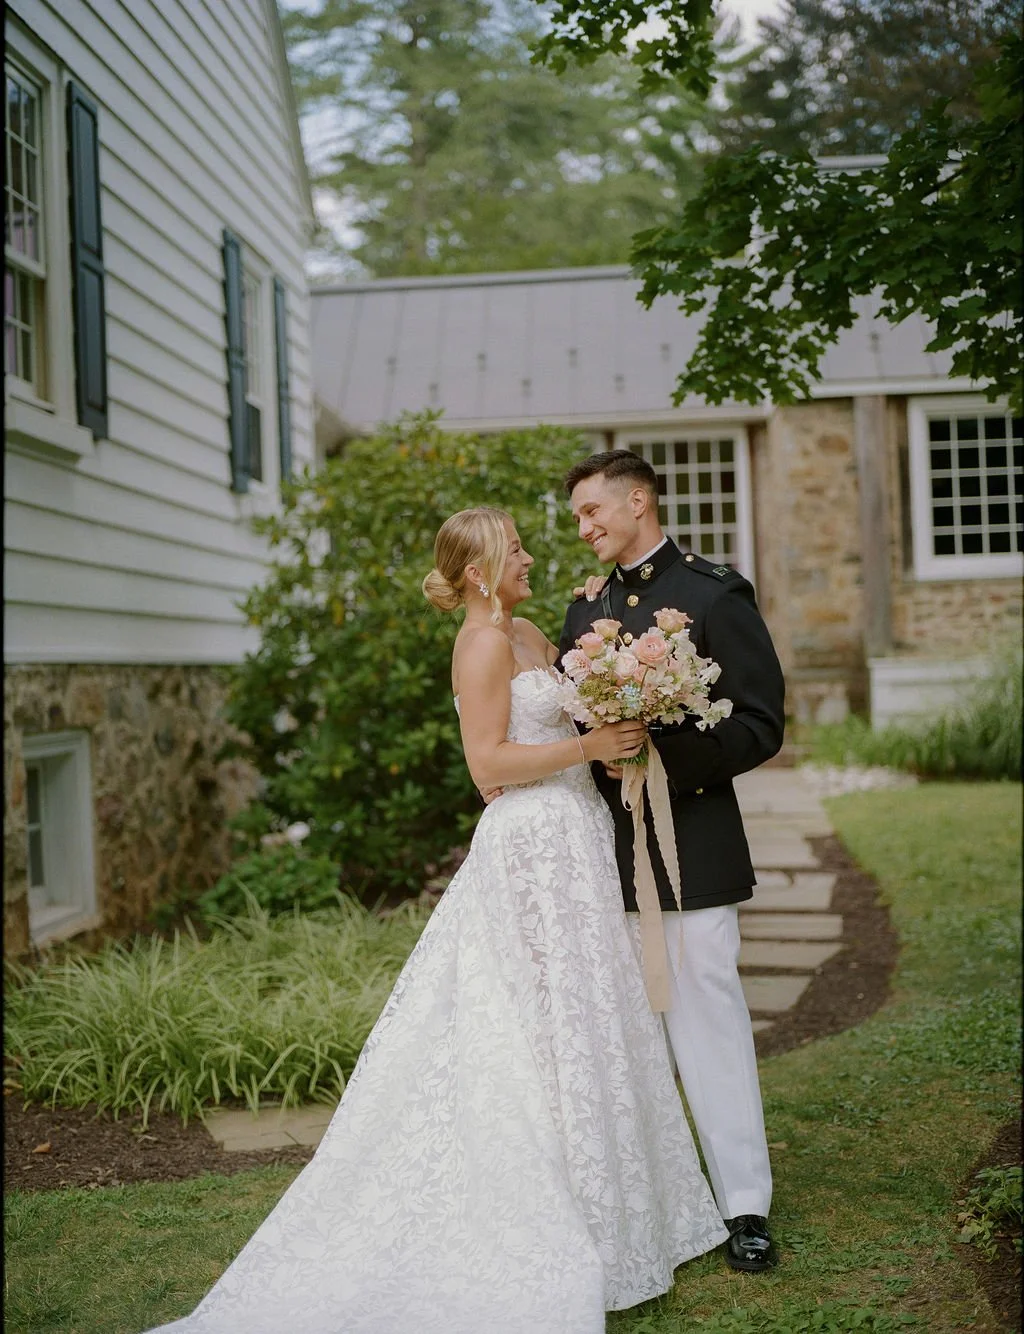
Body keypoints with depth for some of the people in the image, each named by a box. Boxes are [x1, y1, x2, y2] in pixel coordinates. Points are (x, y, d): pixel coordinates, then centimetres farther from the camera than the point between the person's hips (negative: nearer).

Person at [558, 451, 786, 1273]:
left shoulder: (715, 595, -4)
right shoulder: (585, 610, 15)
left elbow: (762, 725, -9)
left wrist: (663, 756, -20)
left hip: (691, 849, -5)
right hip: (608, 850, 6)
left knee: (709, 1023, -2)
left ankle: (744, 1205, 9)